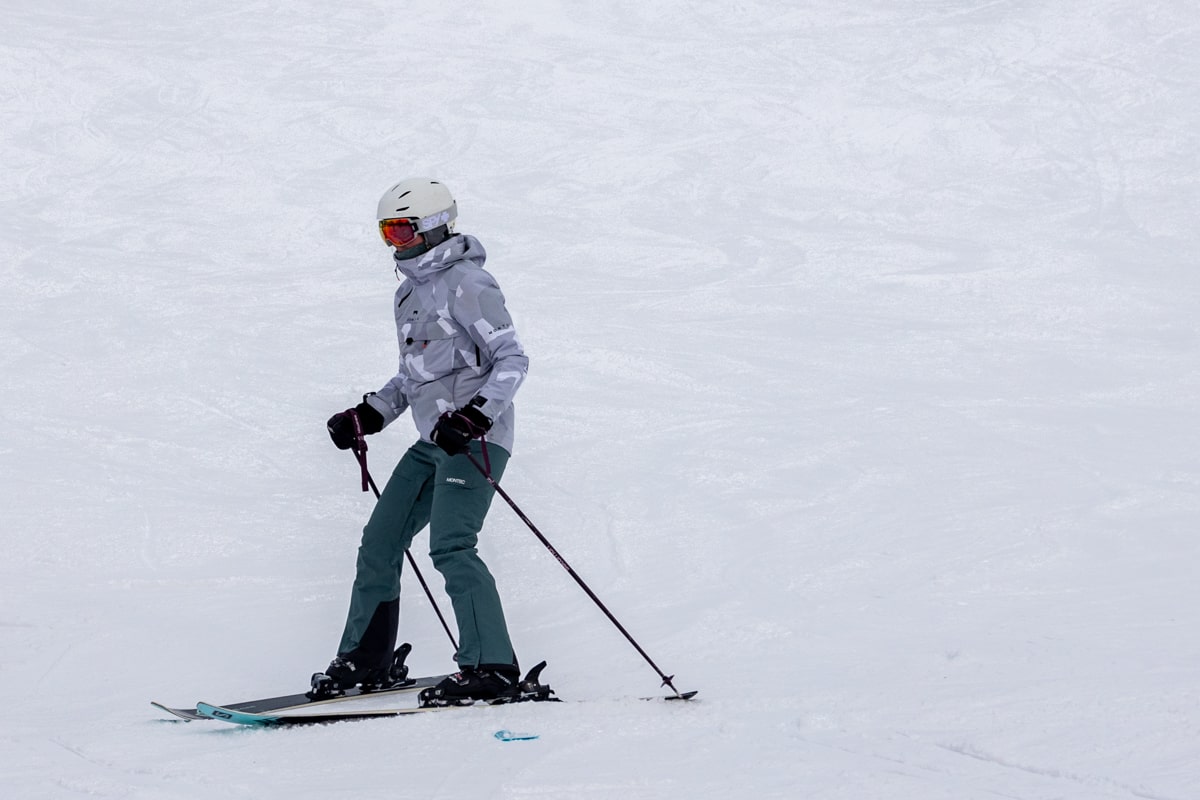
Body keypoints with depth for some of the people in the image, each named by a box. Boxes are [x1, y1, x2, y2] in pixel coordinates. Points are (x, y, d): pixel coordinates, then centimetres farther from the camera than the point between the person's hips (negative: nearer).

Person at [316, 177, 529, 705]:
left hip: (476, 437, -9)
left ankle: (492, 668, -20)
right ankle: (362, 661, 19)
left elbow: (512, 358, -14)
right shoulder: (410, 293, 19)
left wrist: (474, 414, -25)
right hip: (434, 441, 9)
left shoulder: (466, 283, -9)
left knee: (450, 547, -21)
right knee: (379, 544, 8)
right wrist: (367, 416, 17)